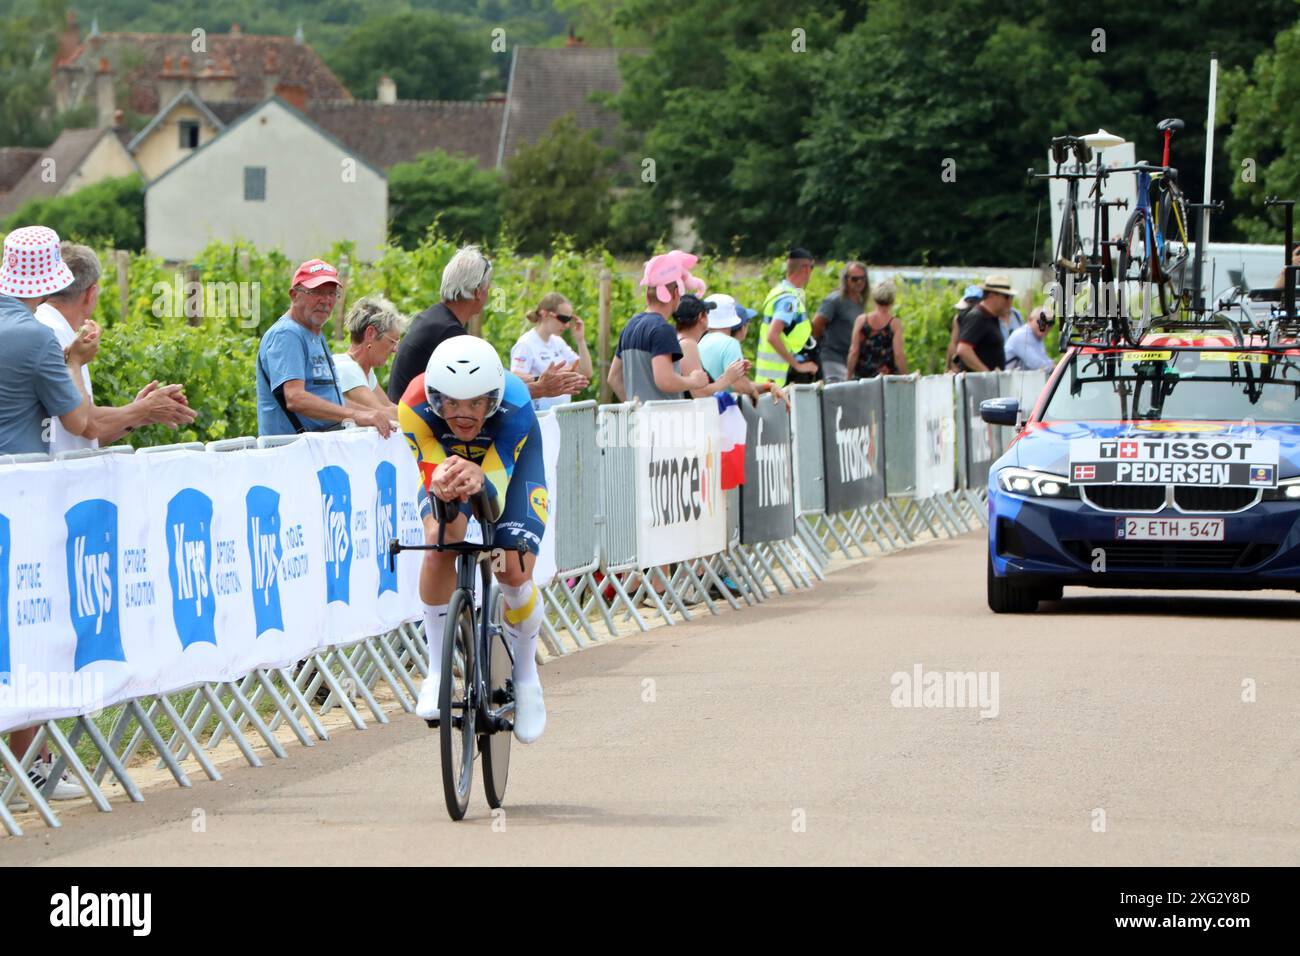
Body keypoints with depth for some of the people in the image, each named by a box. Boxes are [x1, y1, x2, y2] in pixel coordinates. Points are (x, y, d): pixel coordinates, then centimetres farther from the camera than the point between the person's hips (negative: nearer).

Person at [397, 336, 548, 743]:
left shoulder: (514, 405, -40)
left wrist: (477, 479, -69)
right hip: (445, 455, 1)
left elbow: (495, 490, -44)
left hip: (510, 460, -1)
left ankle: (526, 676, 12)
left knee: (514, 572, -16)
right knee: (441, 540, -29)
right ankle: (437, 671, -15)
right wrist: (441, 483, -66)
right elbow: (432, 477, -40)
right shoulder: (415, 407, -37)